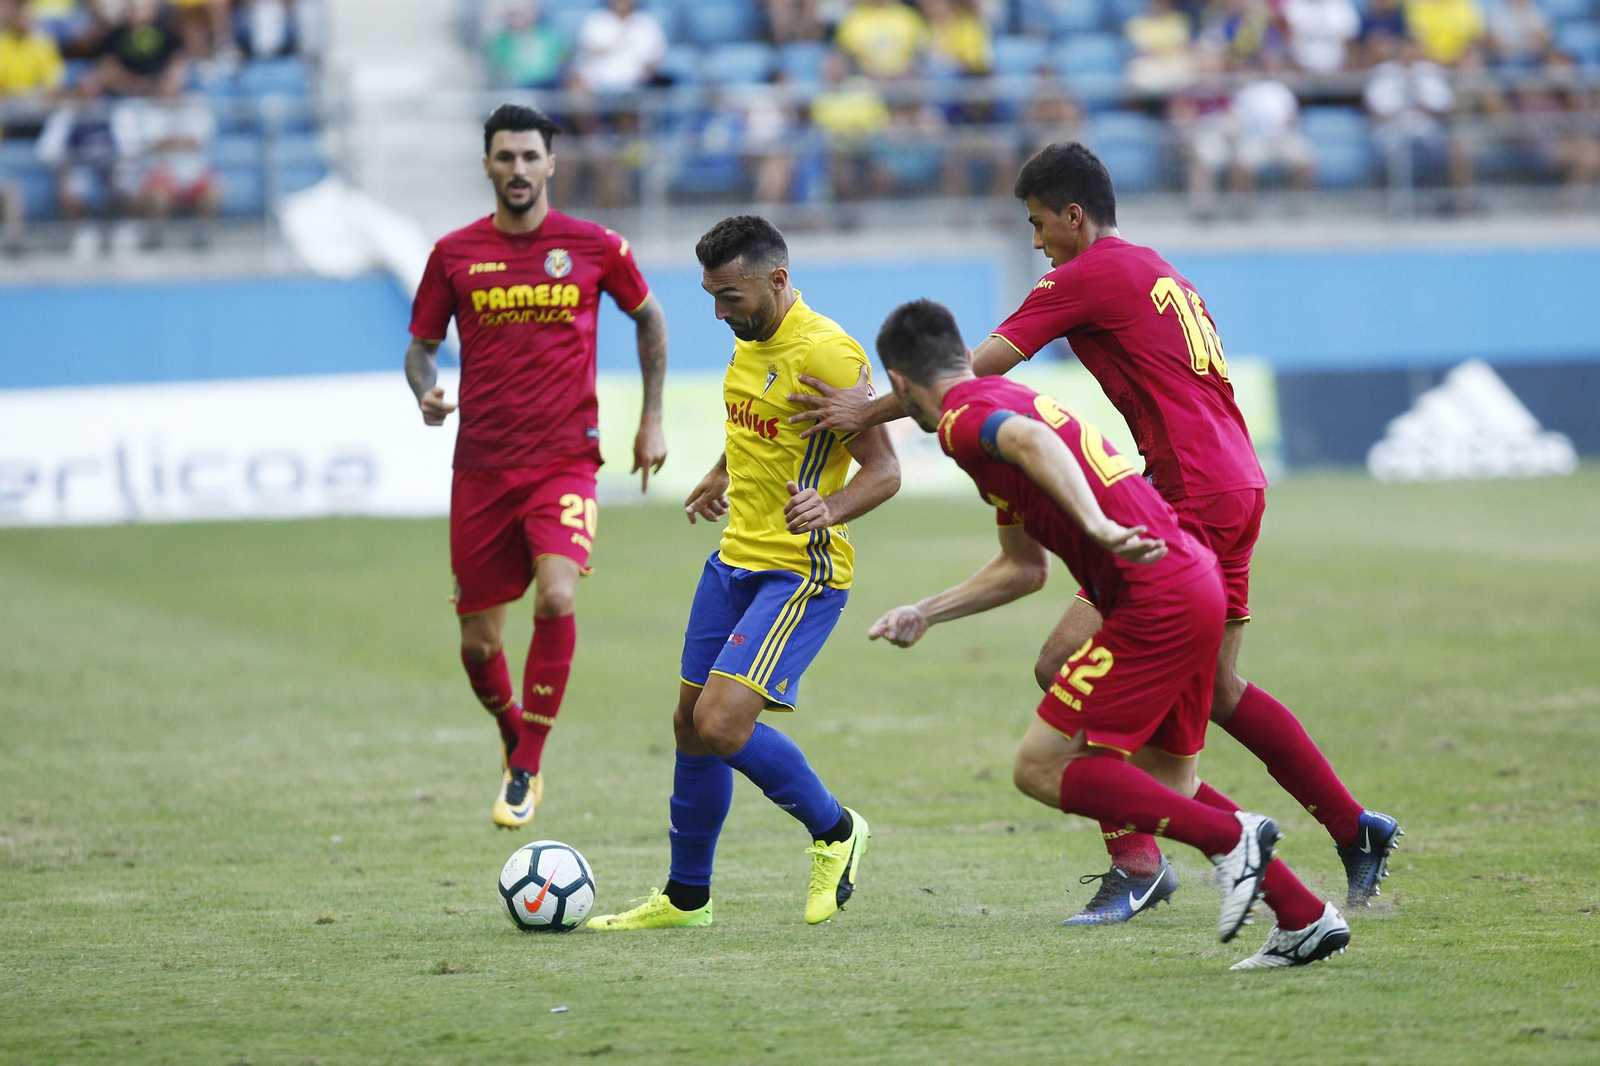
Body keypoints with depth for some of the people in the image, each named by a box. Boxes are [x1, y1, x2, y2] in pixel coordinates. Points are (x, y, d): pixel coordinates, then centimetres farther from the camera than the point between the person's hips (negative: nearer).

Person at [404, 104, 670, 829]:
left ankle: (526, 768, -11)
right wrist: (426, 394, -11)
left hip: (564, 462, -2)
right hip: (481, 469, 2)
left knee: (556, 598, -26)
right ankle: (514, 736, 37)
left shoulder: (594, 248, 0)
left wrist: (651, 420, 14)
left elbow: (649, 318, 16)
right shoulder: (454, 254, 2)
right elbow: (422, 346, 12)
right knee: (478, 647, 4)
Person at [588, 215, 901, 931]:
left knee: (721, 726, -18)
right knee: (690, 725, 10)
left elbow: (884, 469, -20)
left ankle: (835, 832, 5)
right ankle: (686, 897, 24)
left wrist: (829, 509, -37)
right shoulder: (749, 342, 9)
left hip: (800, 573, -9)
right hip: (734, 560, 9)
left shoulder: (826, 353, -19)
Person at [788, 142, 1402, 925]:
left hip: (1193, 500, -10)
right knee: (1218, 692, 19)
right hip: (1237, 488, 10)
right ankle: (1357, 832, 25)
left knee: (1065, 668, -10)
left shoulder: (1088, 276, -7)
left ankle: (1136, 864, -10)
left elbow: (979, 368, -11)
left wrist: (867, 412, -7)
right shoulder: (1156, 269, 20)